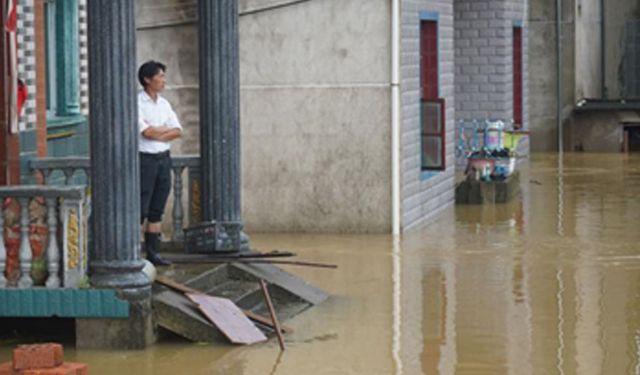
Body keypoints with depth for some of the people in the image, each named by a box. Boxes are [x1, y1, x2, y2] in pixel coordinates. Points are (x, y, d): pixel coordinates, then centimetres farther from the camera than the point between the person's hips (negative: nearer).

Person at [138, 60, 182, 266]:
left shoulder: (164, 104, 12)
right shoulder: (137, 103, -10)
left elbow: (178, 131, 5)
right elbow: (147, 132, -19)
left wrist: (157, 134, -11)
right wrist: (166, 129, -3)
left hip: (163, 158, 7)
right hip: (145, 158, -7)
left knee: (157, 210, 8)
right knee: (140, 209, -8)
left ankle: (153, 252, 13)